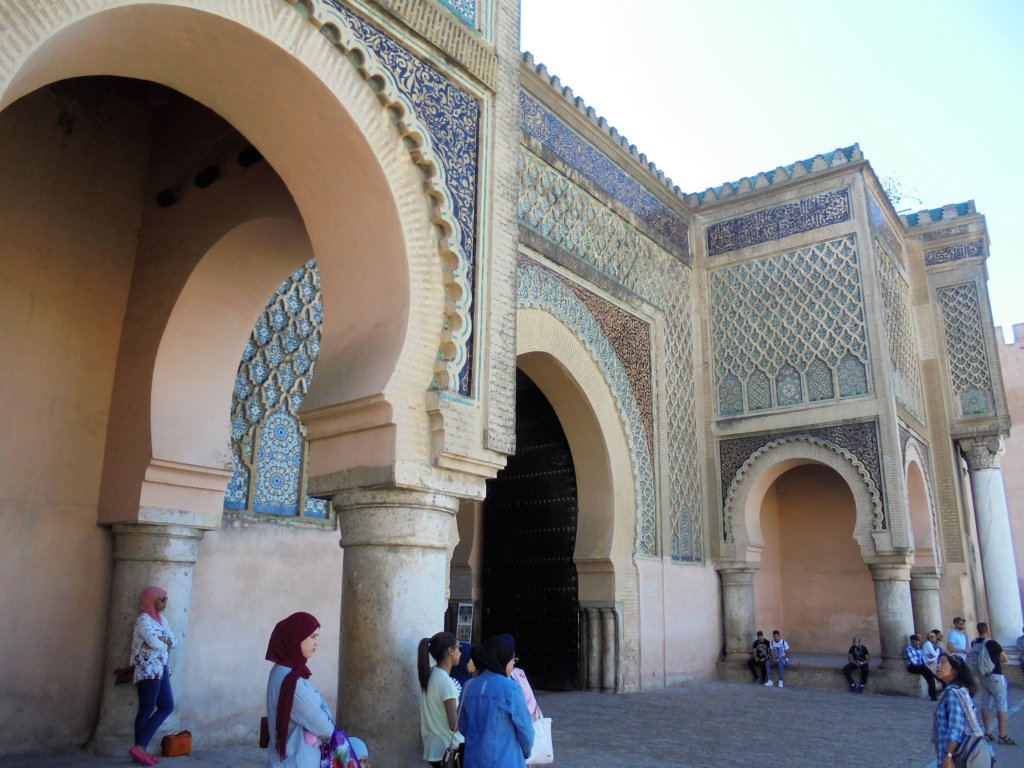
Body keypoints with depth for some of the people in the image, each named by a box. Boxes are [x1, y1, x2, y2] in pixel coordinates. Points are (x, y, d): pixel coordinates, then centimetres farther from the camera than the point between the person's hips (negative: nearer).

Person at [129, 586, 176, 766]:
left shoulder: (162, 618, 14)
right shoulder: (143, 619, -12)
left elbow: (174, 641, 11)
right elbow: (155, 644, -22)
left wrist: (163, 640, -9)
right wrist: (165, 642, -2)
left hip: (161, 669, 9)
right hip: (148, 670, -9)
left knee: (167, 707, 7)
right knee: (146, 710, -2)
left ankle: (140, 748, 11)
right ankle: (139, 748, 6)